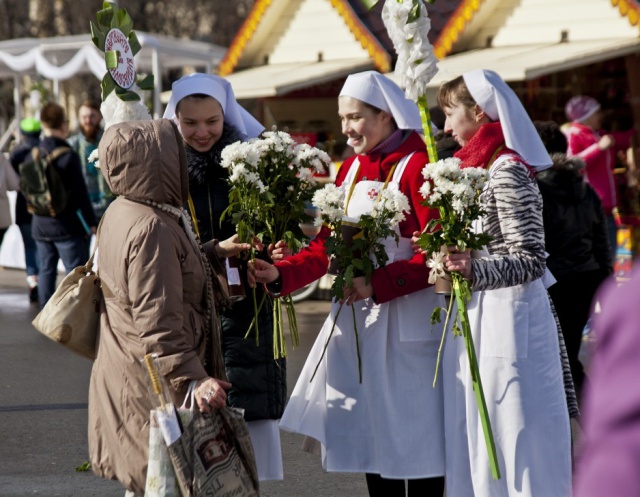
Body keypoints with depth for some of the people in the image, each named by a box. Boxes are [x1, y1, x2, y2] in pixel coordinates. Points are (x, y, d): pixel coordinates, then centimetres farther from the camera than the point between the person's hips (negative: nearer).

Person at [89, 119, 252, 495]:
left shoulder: (120, 213, 8)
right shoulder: (151, 228, -24)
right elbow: (156, 320, -29)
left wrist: (215, 251, 32)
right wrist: (193, 378, -32)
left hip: (125, 375, 10)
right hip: (156, 383, -10)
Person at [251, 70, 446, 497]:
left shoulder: (417, 167, -11)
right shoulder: (352, 169, 12)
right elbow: (326, 246, 11)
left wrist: (377, 284, -24)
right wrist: (281, 275, -5)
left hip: (407, 324, -7)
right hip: (357, 321, 7)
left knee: (417, 435, -1)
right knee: (371, 433, 10)